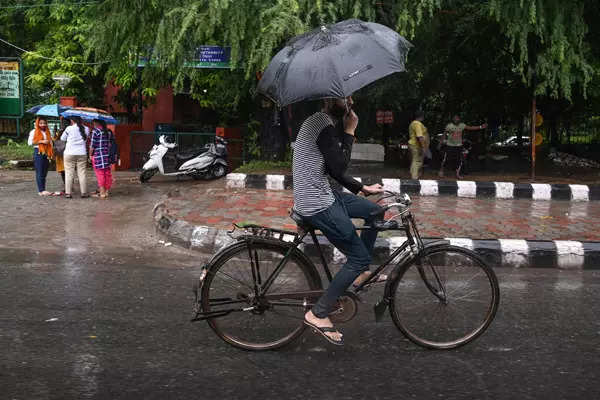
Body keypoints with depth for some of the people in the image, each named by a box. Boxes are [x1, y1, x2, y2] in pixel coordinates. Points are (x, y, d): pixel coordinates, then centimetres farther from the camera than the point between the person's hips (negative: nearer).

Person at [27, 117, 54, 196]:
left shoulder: (47, 132, 17)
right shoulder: (34, 131, 2)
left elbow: (50, 142, 25)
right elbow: (30, 142, -7)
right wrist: (41, 141, -14)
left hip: (46, 153, 6)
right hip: (38, 153, -6)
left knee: (44, 172, 6)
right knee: (39, 172, -8)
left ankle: (43, 190, 10)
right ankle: (41, 190, -9)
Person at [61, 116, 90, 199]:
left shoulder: (69, 129, -7)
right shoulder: (86, 129, 1)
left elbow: (62, 138, 6)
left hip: (70, 154, -2)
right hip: (82, 154, 2)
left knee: (69, 173, 3)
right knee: (82, 173, 6)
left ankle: (68, 193, 2)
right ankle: (84, 192, 6)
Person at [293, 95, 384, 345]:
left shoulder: (320, 121, 14)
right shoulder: (324, 124, -19)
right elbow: (339, 167, -18)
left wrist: (362, 188, 20)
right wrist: (349, 132, -11)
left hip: (321, 194, 10)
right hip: (317, 206, -10)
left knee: (374, 211, 21)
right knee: (359, 256, -4)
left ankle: (361, 273, 30)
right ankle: (318, 314, 2)